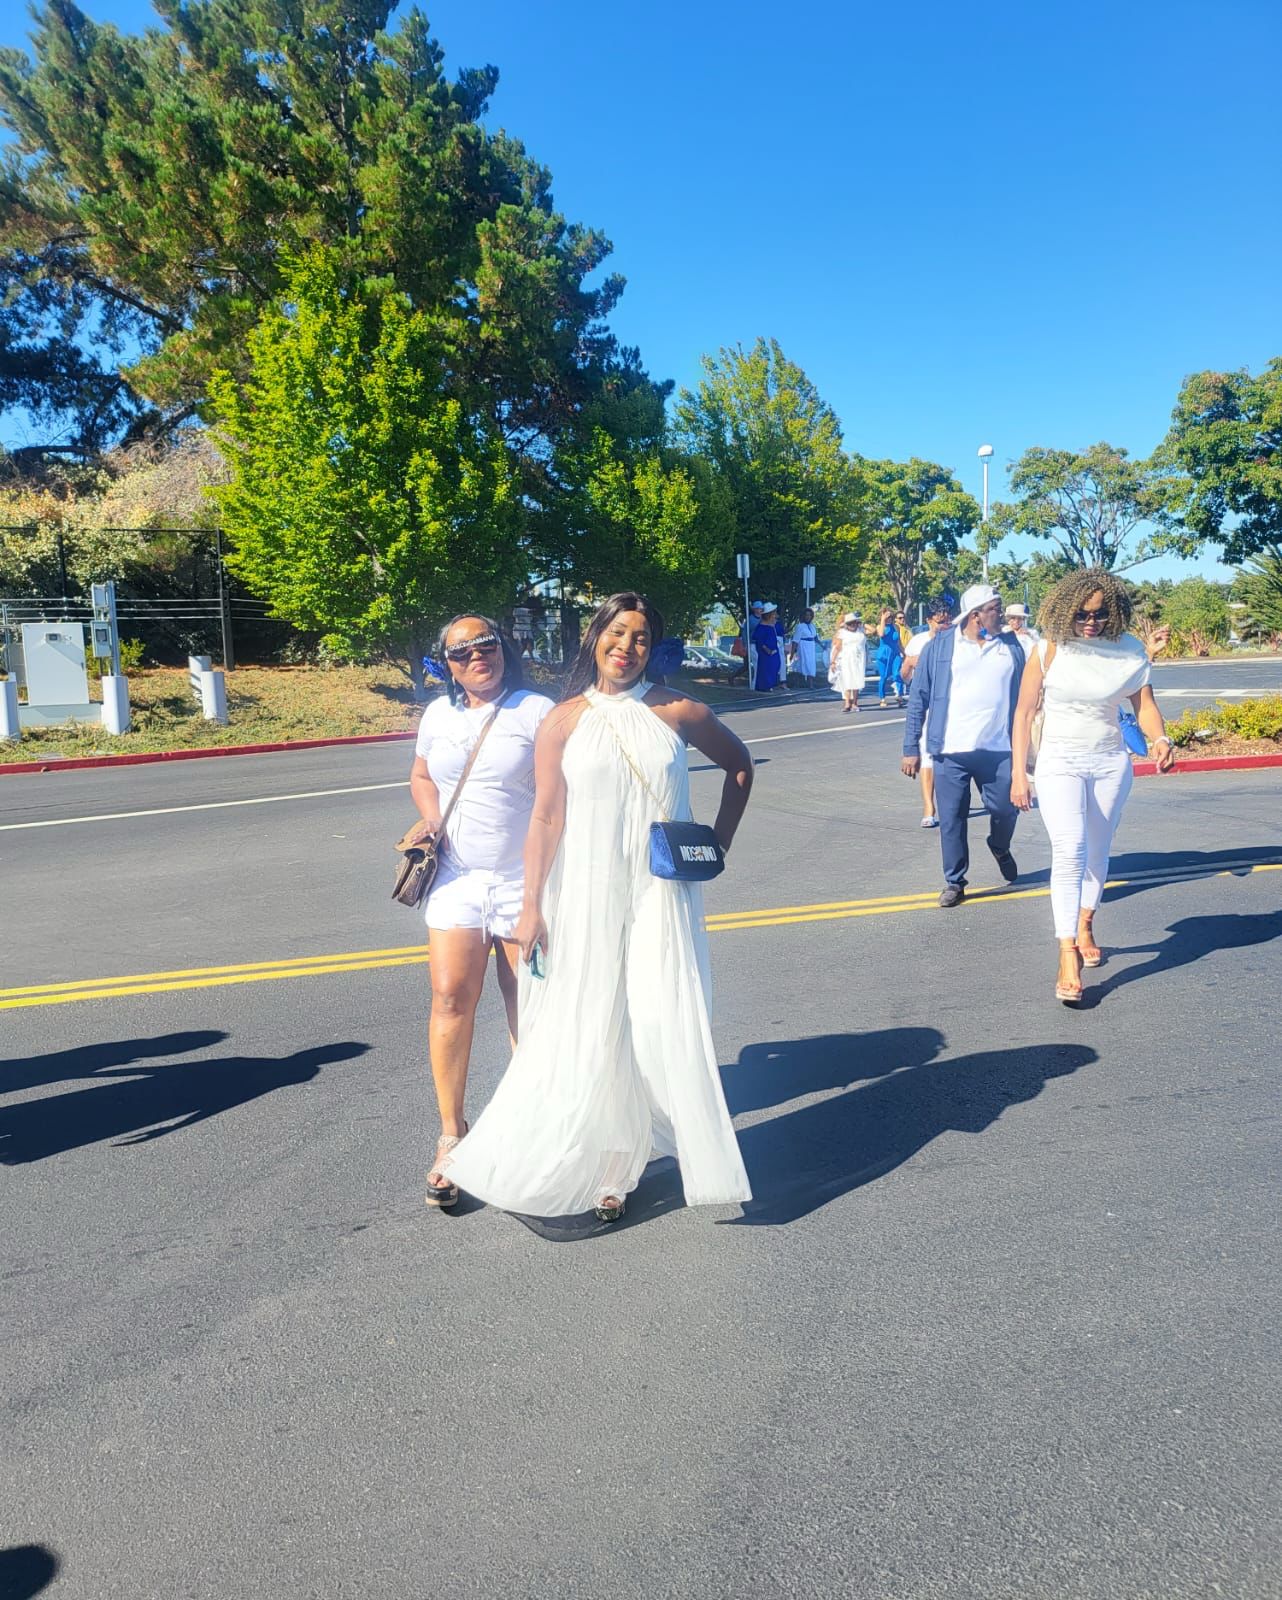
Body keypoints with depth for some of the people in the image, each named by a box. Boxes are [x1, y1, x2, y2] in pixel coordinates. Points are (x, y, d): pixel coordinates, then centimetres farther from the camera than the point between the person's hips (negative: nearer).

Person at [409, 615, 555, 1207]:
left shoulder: (538, 711, -4)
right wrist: (431, 818, 4)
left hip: (525, 880, -2)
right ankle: (451, 1132, 6)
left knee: (528, 1002, 6)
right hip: (457, 877, 3)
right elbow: (421, 775, 25)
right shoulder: (438, 714, 9)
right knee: (451, 998, -7)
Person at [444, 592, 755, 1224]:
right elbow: (546, 819, -1)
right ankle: (604, 1165, 24)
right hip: (587, 897, 0)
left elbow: (739, 764, 17)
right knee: (588, 1032, 6)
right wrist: (532, 906, -4)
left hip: (660, 894, 0)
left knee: (662, 1024, -1)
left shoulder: (678, 713, 1)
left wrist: (720, 841, 10)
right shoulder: (565, 721, 0)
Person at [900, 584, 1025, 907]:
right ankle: (954, 882, 21)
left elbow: (1024, 697, 12)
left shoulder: (1012, 647, 8)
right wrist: (910, 749, -3)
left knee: (1006, 810, 6)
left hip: (999, 749, 2)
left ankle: (1000, 848, 40)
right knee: (951, 820, 4)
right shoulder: (940, 646, 0)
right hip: (951, 751, -1)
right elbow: (918, 699, 1)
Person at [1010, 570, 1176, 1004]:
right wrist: (1018, 773, -6)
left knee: (1097, 852, 14)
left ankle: (1085, 928, 36)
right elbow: (1025, 712, -4)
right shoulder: (1049, 650, -8)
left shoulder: (1129, 650, -2)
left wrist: (1159, 738, -22)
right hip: (1059, 762, -3)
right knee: (1069, 851, -18)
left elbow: (1145, 704, 0)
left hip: (1111, 762, 3)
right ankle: (1068, 956, -21)